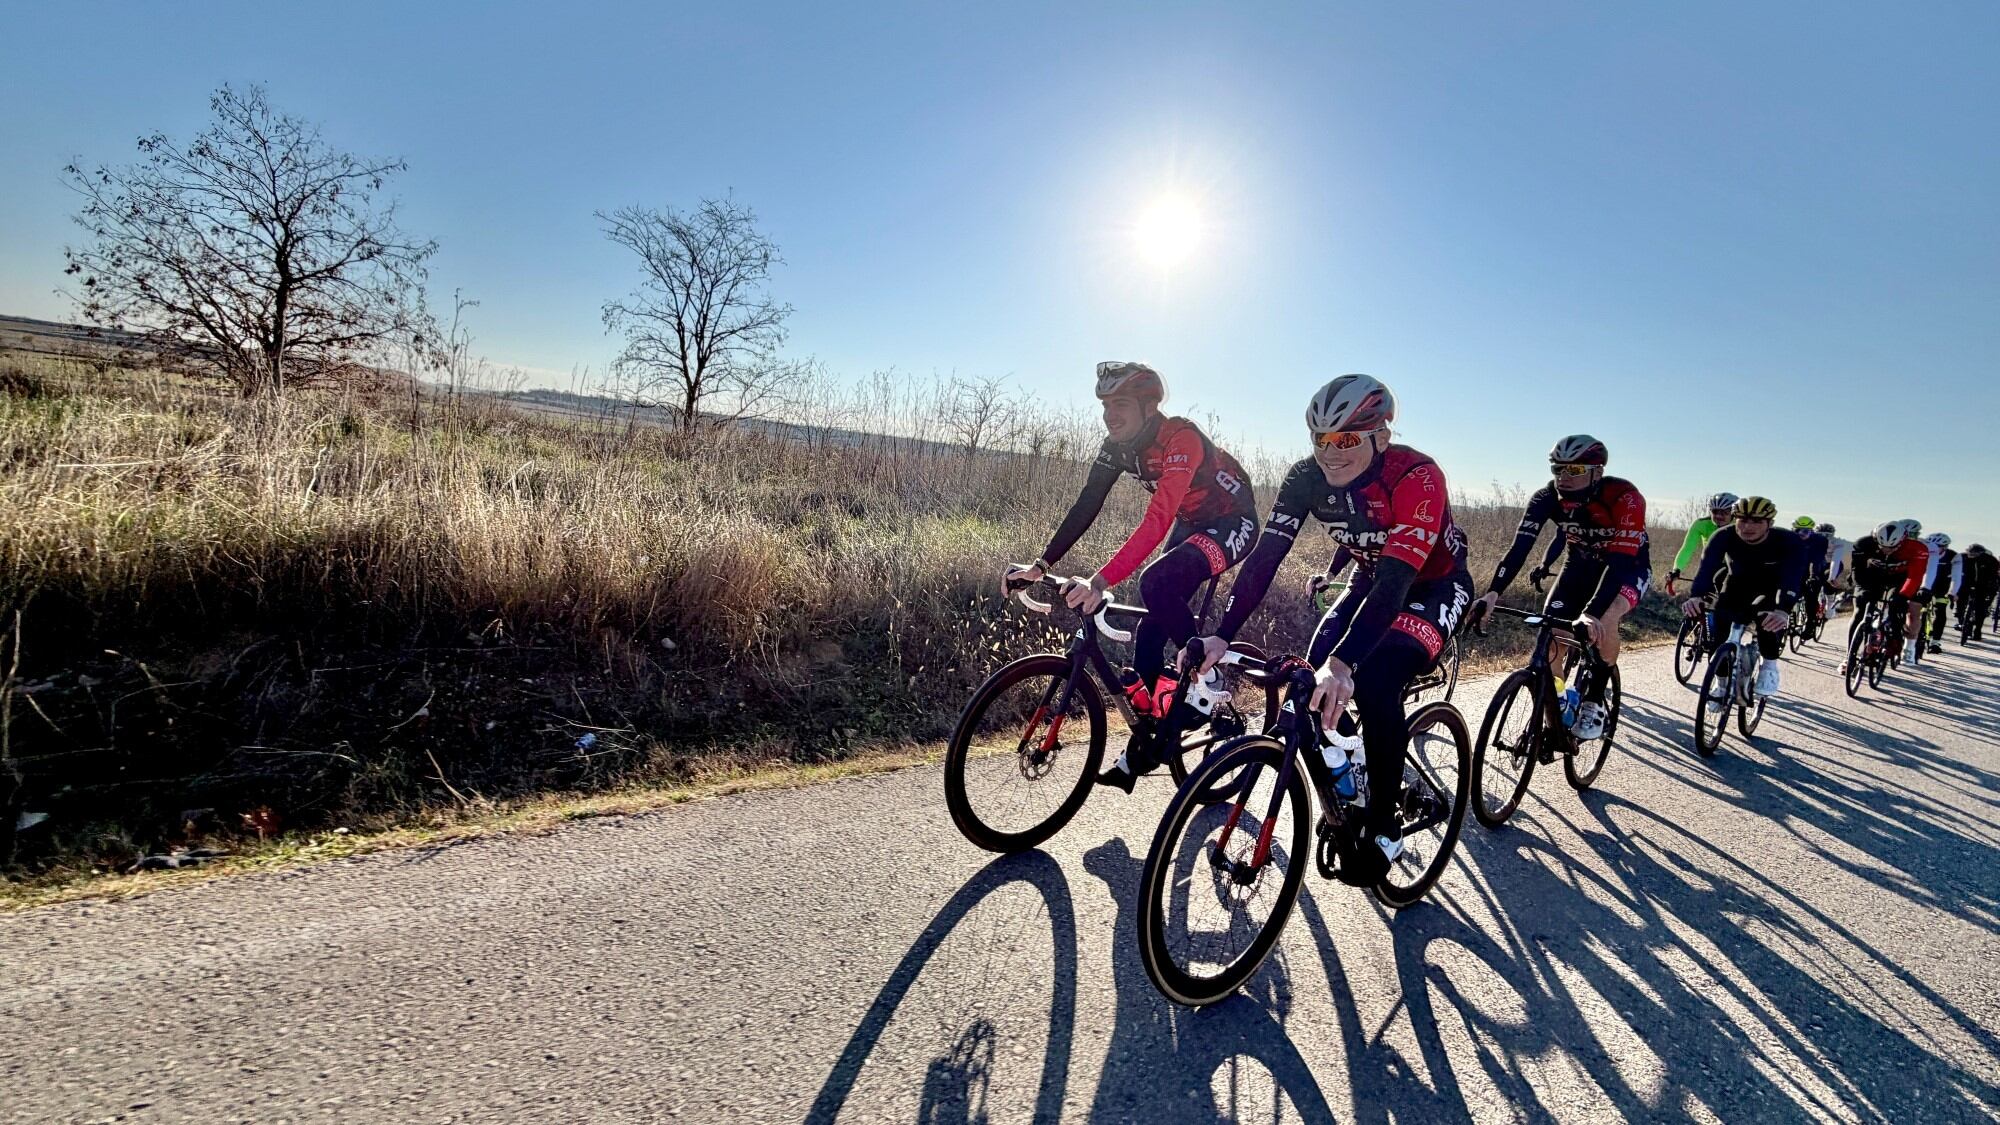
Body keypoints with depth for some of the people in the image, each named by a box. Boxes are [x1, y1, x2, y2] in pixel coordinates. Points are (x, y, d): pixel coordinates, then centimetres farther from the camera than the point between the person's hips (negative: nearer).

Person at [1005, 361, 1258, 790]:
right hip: (1191, 523, 8)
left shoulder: (1181, 440, -32)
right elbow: (1085, 507, -10)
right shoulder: (1118, 446, -8)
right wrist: (1040, 565, -20)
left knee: (1157, 584, -31)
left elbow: (1157, 521, -42)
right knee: (1156, 616, -1)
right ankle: (1143, 744, 8)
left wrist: (1100, 582, -52)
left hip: (1232, 523, -8)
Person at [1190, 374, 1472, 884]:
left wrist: (1343, 664, -55)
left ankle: (1385, 825, -6)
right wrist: (1222, 635, -37)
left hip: (1435, 585, -5)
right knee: (1315, 678, -16)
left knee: (1374, 683, -27)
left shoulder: (1417, 477, -34)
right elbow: (1265, 555, -25)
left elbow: (1396, 582, -43)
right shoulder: (1307, 477, -20)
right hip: (1372, 579, 5)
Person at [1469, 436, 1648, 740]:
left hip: (1629, 567, -3)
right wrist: (1492, 593, -46)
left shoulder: (1624, 497, -32)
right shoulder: (1547, 498, -22)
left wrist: (1592, 614, -55)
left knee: (1604, 621, -34)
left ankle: (1594, 701, -12)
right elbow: (1519, 547, -30)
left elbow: (1620, 562, -41)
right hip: (1581, 564, 4)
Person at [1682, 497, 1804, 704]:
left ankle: (1770, 665, -7)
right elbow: (1707, 567, -37)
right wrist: (1695, 596, -57)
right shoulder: (1724, 537, -24)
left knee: (1767, 616, -34)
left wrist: (1783, 610, -60)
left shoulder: (1789, 542, -28)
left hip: (1773, 589, -2)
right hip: (1738, 584, 2)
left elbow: (1792, 578, -41)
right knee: (1718, 619, -20)